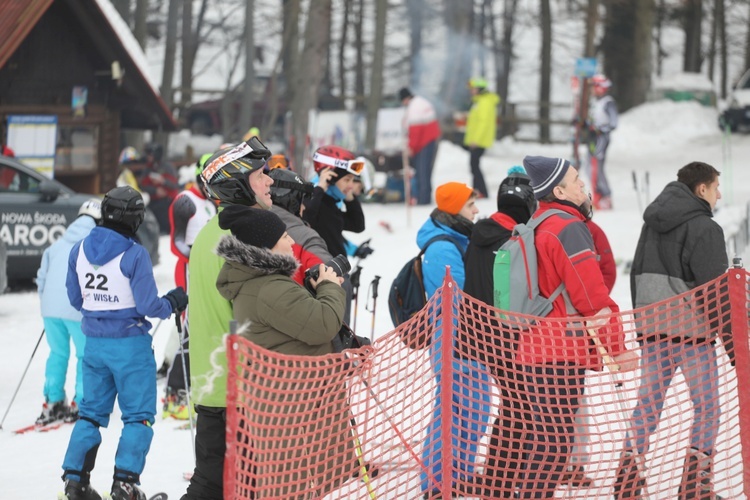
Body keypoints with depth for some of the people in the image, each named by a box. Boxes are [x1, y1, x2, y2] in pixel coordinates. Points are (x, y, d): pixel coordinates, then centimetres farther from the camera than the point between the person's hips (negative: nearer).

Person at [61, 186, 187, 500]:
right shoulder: (134, 255, -17)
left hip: (94, 342, 5)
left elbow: (75, 299, 10)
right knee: (139, 415, 4)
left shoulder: (80, 250, 0)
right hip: (131, 344, -5)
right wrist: (173, 303, 4)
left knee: (92, 412, 17)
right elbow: (148, 306, -15)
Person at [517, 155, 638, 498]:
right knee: (556, 440, -8)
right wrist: (618, 347, -11)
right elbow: (592, 295, -16)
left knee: (548, 437, 15)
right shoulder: (568, 227, -13)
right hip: (562, 351, -10)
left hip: (537, 347, 10)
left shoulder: (537, 225, 17)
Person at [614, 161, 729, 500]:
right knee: (706, 404, 1)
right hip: (692, 331, -7)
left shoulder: (651, 225, 14)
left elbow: (636, 276, 17)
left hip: (652, 330, 7)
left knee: (648, 402, 10)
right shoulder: (704, 228, -11)